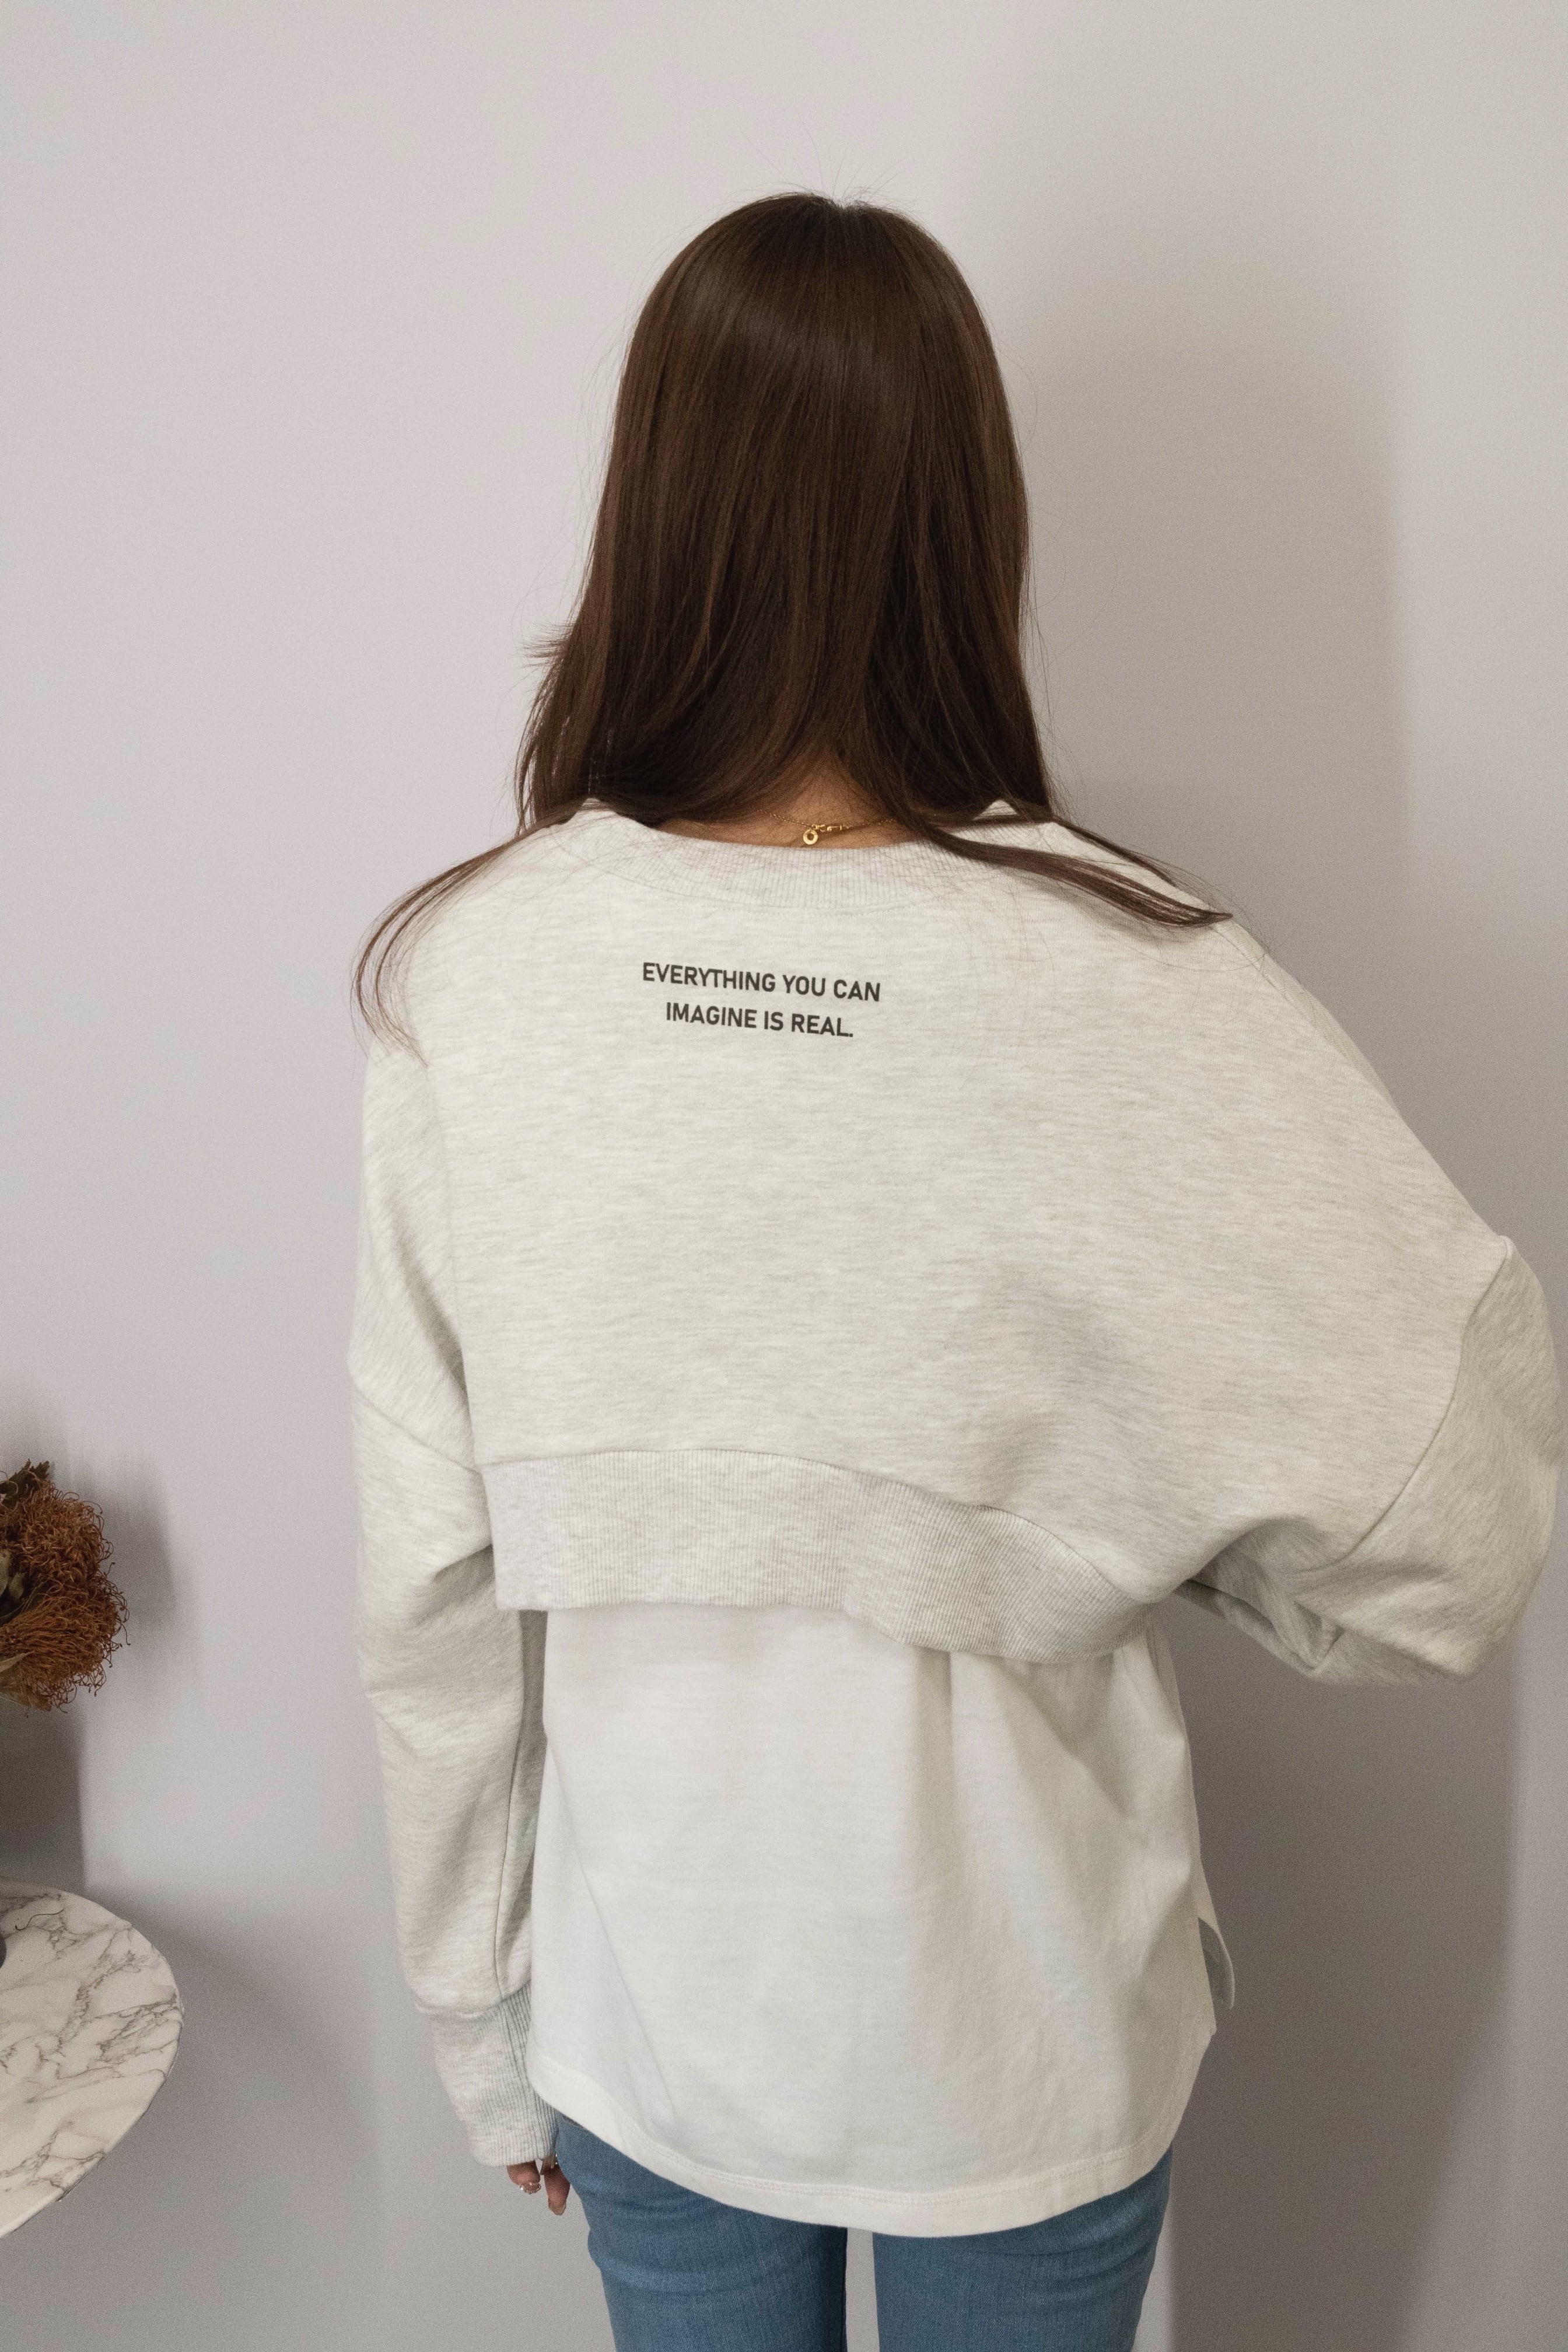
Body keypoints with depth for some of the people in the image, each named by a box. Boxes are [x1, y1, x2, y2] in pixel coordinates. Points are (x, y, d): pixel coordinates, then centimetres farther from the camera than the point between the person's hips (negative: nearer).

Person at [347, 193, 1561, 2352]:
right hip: (1023, 2040, -1)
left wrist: (491, 2036, 5)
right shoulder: (1139, 994, -25)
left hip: (646, 2012, 2)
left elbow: (431, 1599, -11)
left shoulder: (468, 981, -19)